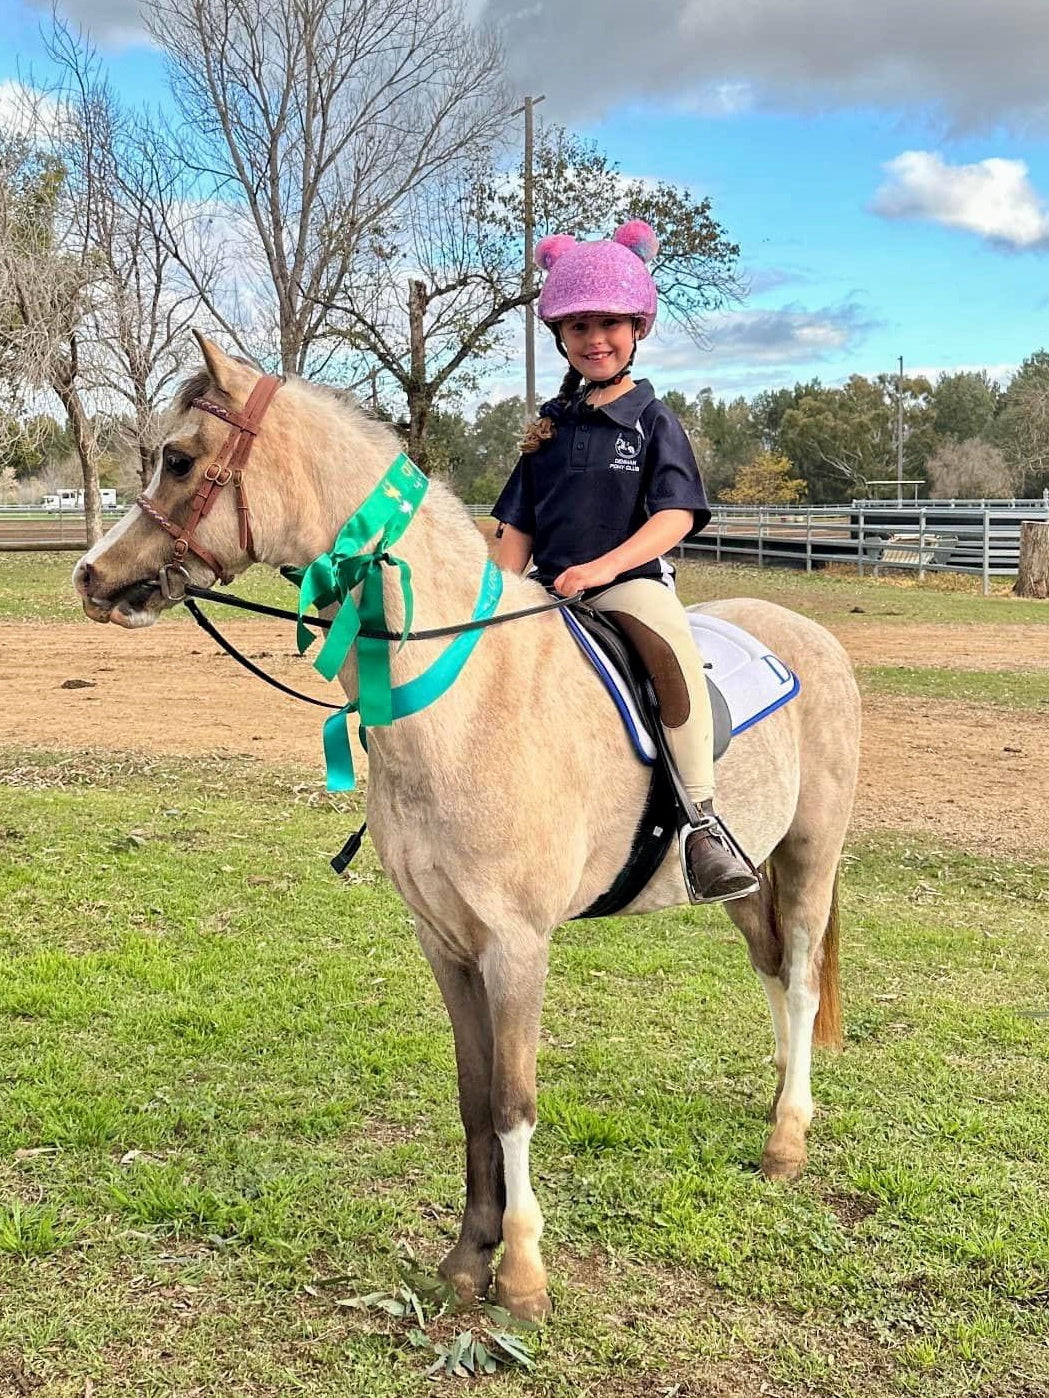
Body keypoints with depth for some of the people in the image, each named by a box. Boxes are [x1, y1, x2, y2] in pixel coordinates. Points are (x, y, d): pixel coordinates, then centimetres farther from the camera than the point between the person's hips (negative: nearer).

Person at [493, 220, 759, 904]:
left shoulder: (653, 420, 3)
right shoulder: (550, 426, 15)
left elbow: (677, 515, -10)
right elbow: (516, 527, 15)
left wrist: (604, 566, -24)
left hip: (633, 581, -5)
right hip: (551, 590, 5)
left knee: (671, 652, -35)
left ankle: (701, 820, -31)